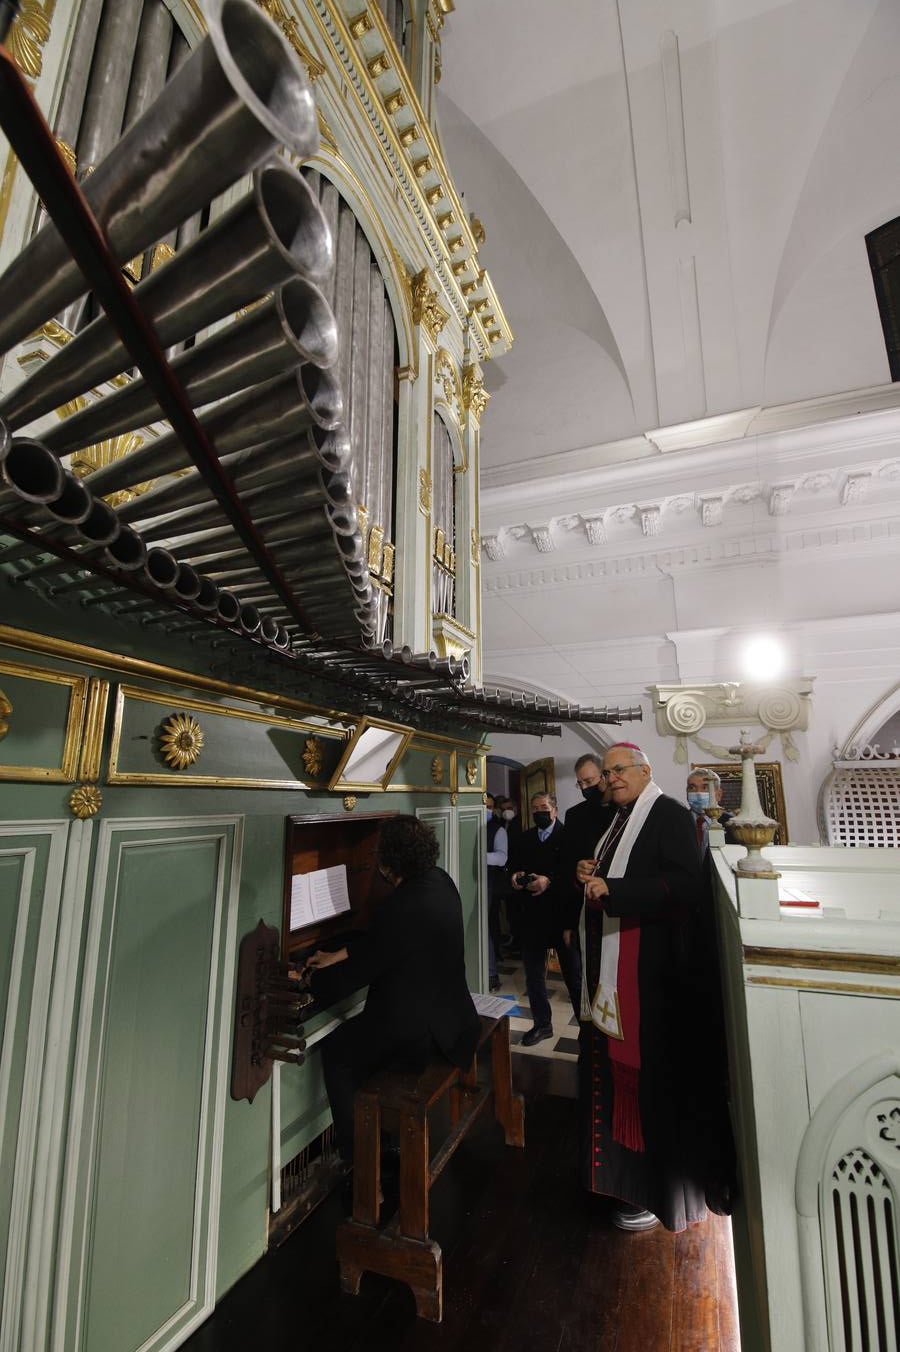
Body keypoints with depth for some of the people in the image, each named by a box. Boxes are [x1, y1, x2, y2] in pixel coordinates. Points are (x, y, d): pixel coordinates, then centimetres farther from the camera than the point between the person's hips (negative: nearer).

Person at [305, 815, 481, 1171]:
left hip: (420, 1033, -8)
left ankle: (355, 1155, 21)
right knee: (354, 1037, 26)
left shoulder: (401, 906, -30)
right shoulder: (440, 881, -2)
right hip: (453, 1017, 9)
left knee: (335, 1051, 10)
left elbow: (358, 972, -18)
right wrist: (336, 956, 14)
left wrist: (314, 981, 0)